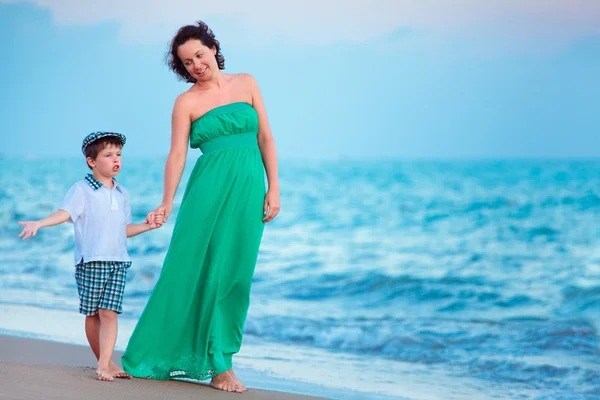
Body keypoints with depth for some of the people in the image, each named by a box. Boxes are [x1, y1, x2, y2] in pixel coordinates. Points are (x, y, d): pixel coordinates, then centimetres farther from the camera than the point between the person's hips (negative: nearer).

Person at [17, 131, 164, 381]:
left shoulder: (122, 194, 15)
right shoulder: (82, 190, -3)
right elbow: (64, 212, -17)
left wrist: (148, 226, 15)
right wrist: (38, 223, -31)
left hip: (118, 262, 3)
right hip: (90, 261, -3)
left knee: (109, 313, -8)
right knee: (92, 314, 4)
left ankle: (104, 366, -12)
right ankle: (105, 362, 16)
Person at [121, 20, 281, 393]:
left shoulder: (246, 83, 10)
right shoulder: (187, 102, 4)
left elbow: (266, 138, 10)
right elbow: (177, 154, -3)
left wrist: (274, 188, 2)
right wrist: (167, 203, -16)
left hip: (248, 190, 2)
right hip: (210, 188, -2)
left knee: (233, 276, 1)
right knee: (190, 269, -2)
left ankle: (221, 365, 6)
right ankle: (159, 355, 11)